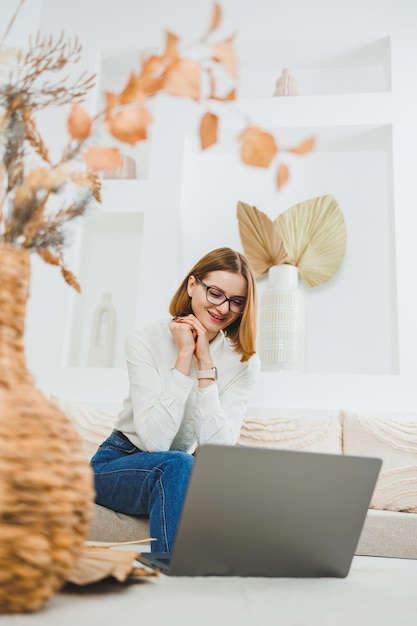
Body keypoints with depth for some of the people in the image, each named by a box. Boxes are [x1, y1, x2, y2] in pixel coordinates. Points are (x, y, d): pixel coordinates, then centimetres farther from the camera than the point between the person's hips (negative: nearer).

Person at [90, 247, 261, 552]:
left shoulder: (244, 362, -8)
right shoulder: (145, 341, -15)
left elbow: (217, 446, -19)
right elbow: (154, 441, -25)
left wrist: (205, 361, -22)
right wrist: (184, 356, -25)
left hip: (182, 471, 3)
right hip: (118, 464, -2)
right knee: (177, 465, -35)